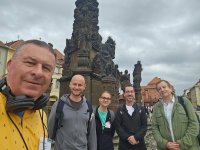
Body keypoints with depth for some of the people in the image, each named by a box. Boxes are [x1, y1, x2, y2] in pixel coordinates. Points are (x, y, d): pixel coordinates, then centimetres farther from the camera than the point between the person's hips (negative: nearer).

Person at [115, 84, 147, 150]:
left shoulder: (141, 108, 4)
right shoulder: (120, 109, 1)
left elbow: (144, 125, -1)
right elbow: (117, 126, -3)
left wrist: (136, 137, -12)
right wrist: (128, 138, -13)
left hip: (139, 143, 1)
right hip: (124, 144, -1)